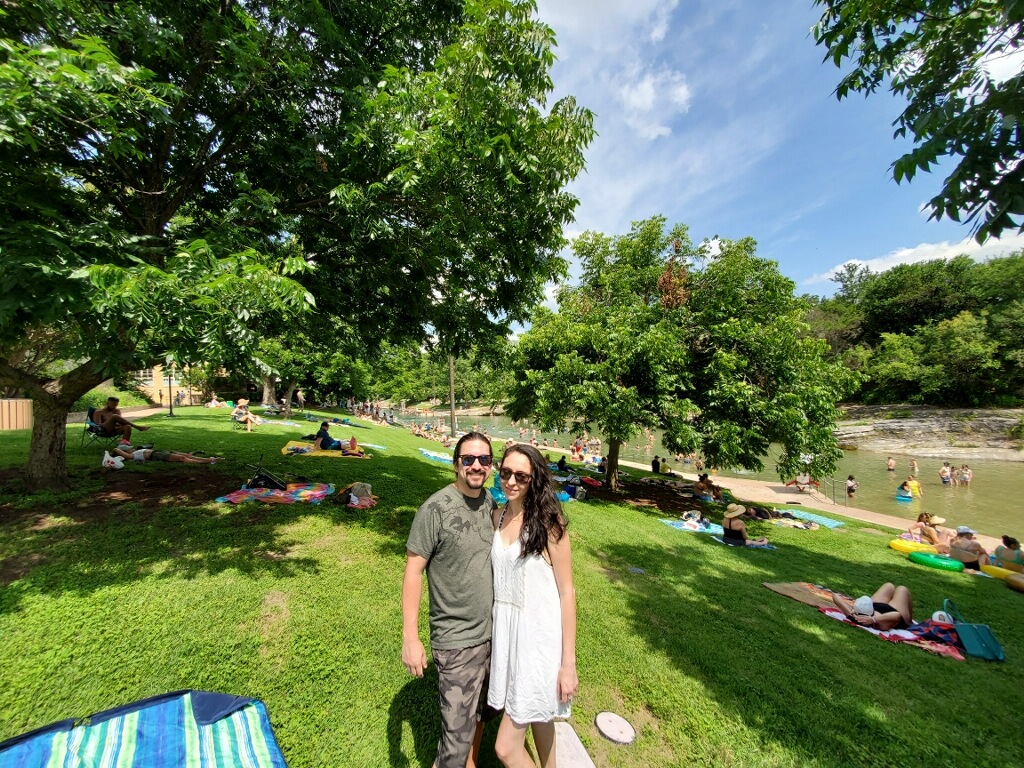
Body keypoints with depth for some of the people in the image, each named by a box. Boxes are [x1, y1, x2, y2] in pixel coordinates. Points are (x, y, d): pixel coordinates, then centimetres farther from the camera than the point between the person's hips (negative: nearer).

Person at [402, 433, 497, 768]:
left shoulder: (490, 502, -2)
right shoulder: (435, 509, -21)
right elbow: (413, 571, -15)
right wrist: (410, 638, -16)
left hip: (494, 631, 6)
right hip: (457, 640, -6)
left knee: (481, 713, 25)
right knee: (458, 733, 5)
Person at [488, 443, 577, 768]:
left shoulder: (548, 521, -18)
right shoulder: (499, 516, -1)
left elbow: (566, 592, -13)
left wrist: (569, 663, -11)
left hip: (538, 634, -5)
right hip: (504, 628, 6)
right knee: (538, 717, 25)